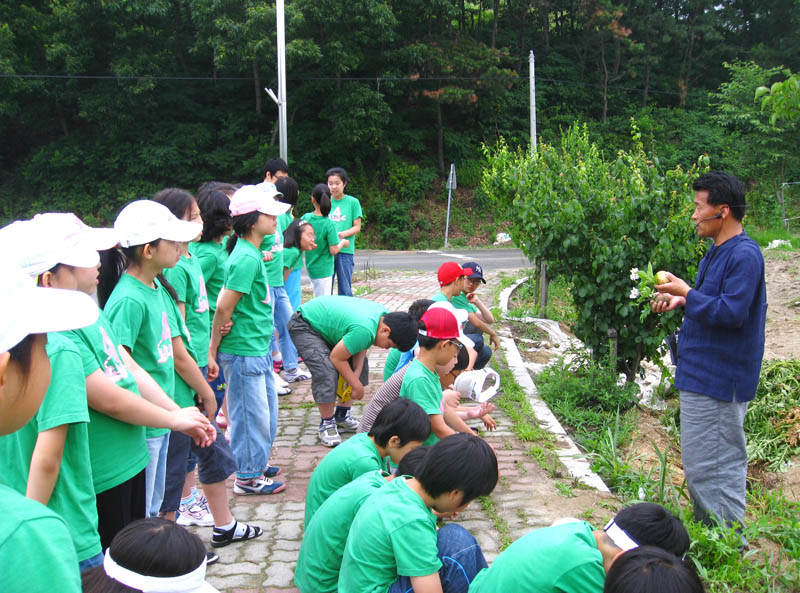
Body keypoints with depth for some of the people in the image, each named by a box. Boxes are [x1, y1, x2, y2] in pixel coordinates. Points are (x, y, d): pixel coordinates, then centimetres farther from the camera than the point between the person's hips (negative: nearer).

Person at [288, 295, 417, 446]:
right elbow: (336, 358, -28)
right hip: (304, 326, -9)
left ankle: (342, 416, 18)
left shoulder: (384, 315, -12)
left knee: (360, 366, 7)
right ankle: (326, 425, -6)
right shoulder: (365, 330, -39)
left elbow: (361, 346, -1)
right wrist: (357, 385, -18)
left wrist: (356, 374, -13)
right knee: (326, 373, -24)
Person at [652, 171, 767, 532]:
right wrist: (682, 300, 8)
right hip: (702, 377, 11)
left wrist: (687, 294, -18)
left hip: (719, 381, -11)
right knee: (700, 465, 18)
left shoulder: (744, 255, -19)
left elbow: (732, 313, -25)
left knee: (715, 468, -4)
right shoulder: (717, 253, 13)